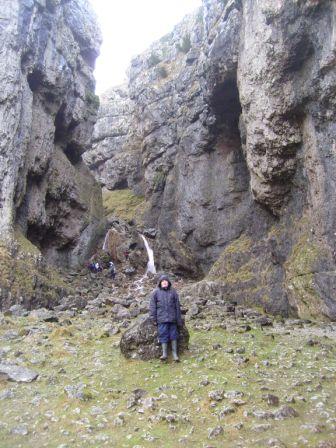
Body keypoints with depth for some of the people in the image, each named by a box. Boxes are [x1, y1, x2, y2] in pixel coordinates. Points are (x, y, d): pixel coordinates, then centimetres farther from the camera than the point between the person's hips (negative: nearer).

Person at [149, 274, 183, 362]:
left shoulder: (173, 292, 9)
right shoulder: (156, 292, 5)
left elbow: (177, 306, 10)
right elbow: (152, 306, 4)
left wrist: (179, 320, 8)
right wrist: (153, 318, -3)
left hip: (172, 318, 1)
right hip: (161, 318, -1)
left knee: (173, 335, 2)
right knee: (163, 335, -3)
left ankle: (175, 353, 9)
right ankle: (164, 353, 1)